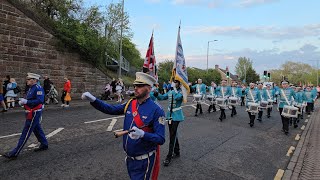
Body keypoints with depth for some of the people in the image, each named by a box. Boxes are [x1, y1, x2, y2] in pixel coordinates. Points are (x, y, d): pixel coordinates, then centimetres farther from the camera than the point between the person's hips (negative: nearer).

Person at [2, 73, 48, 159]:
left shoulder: (38, 88, -17)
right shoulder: (31, 88, 13)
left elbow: (40, 101, -27)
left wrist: (26, 101, -26)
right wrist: (23, 101, 4)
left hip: (34, 113, -10)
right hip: (31, 113, 10)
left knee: (25, 133, -4)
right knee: (37, 129, 18)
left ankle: (15, 153, 3)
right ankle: (44, 145, 31)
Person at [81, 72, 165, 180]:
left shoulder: (156, 110, -20)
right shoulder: (130, 104, -1)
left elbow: (161, 139, -21)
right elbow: (111, 109, 3)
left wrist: (142, 134, -37)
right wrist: (93, 100, -11)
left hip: (143, 161, -6)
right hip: (129, 158, 6)